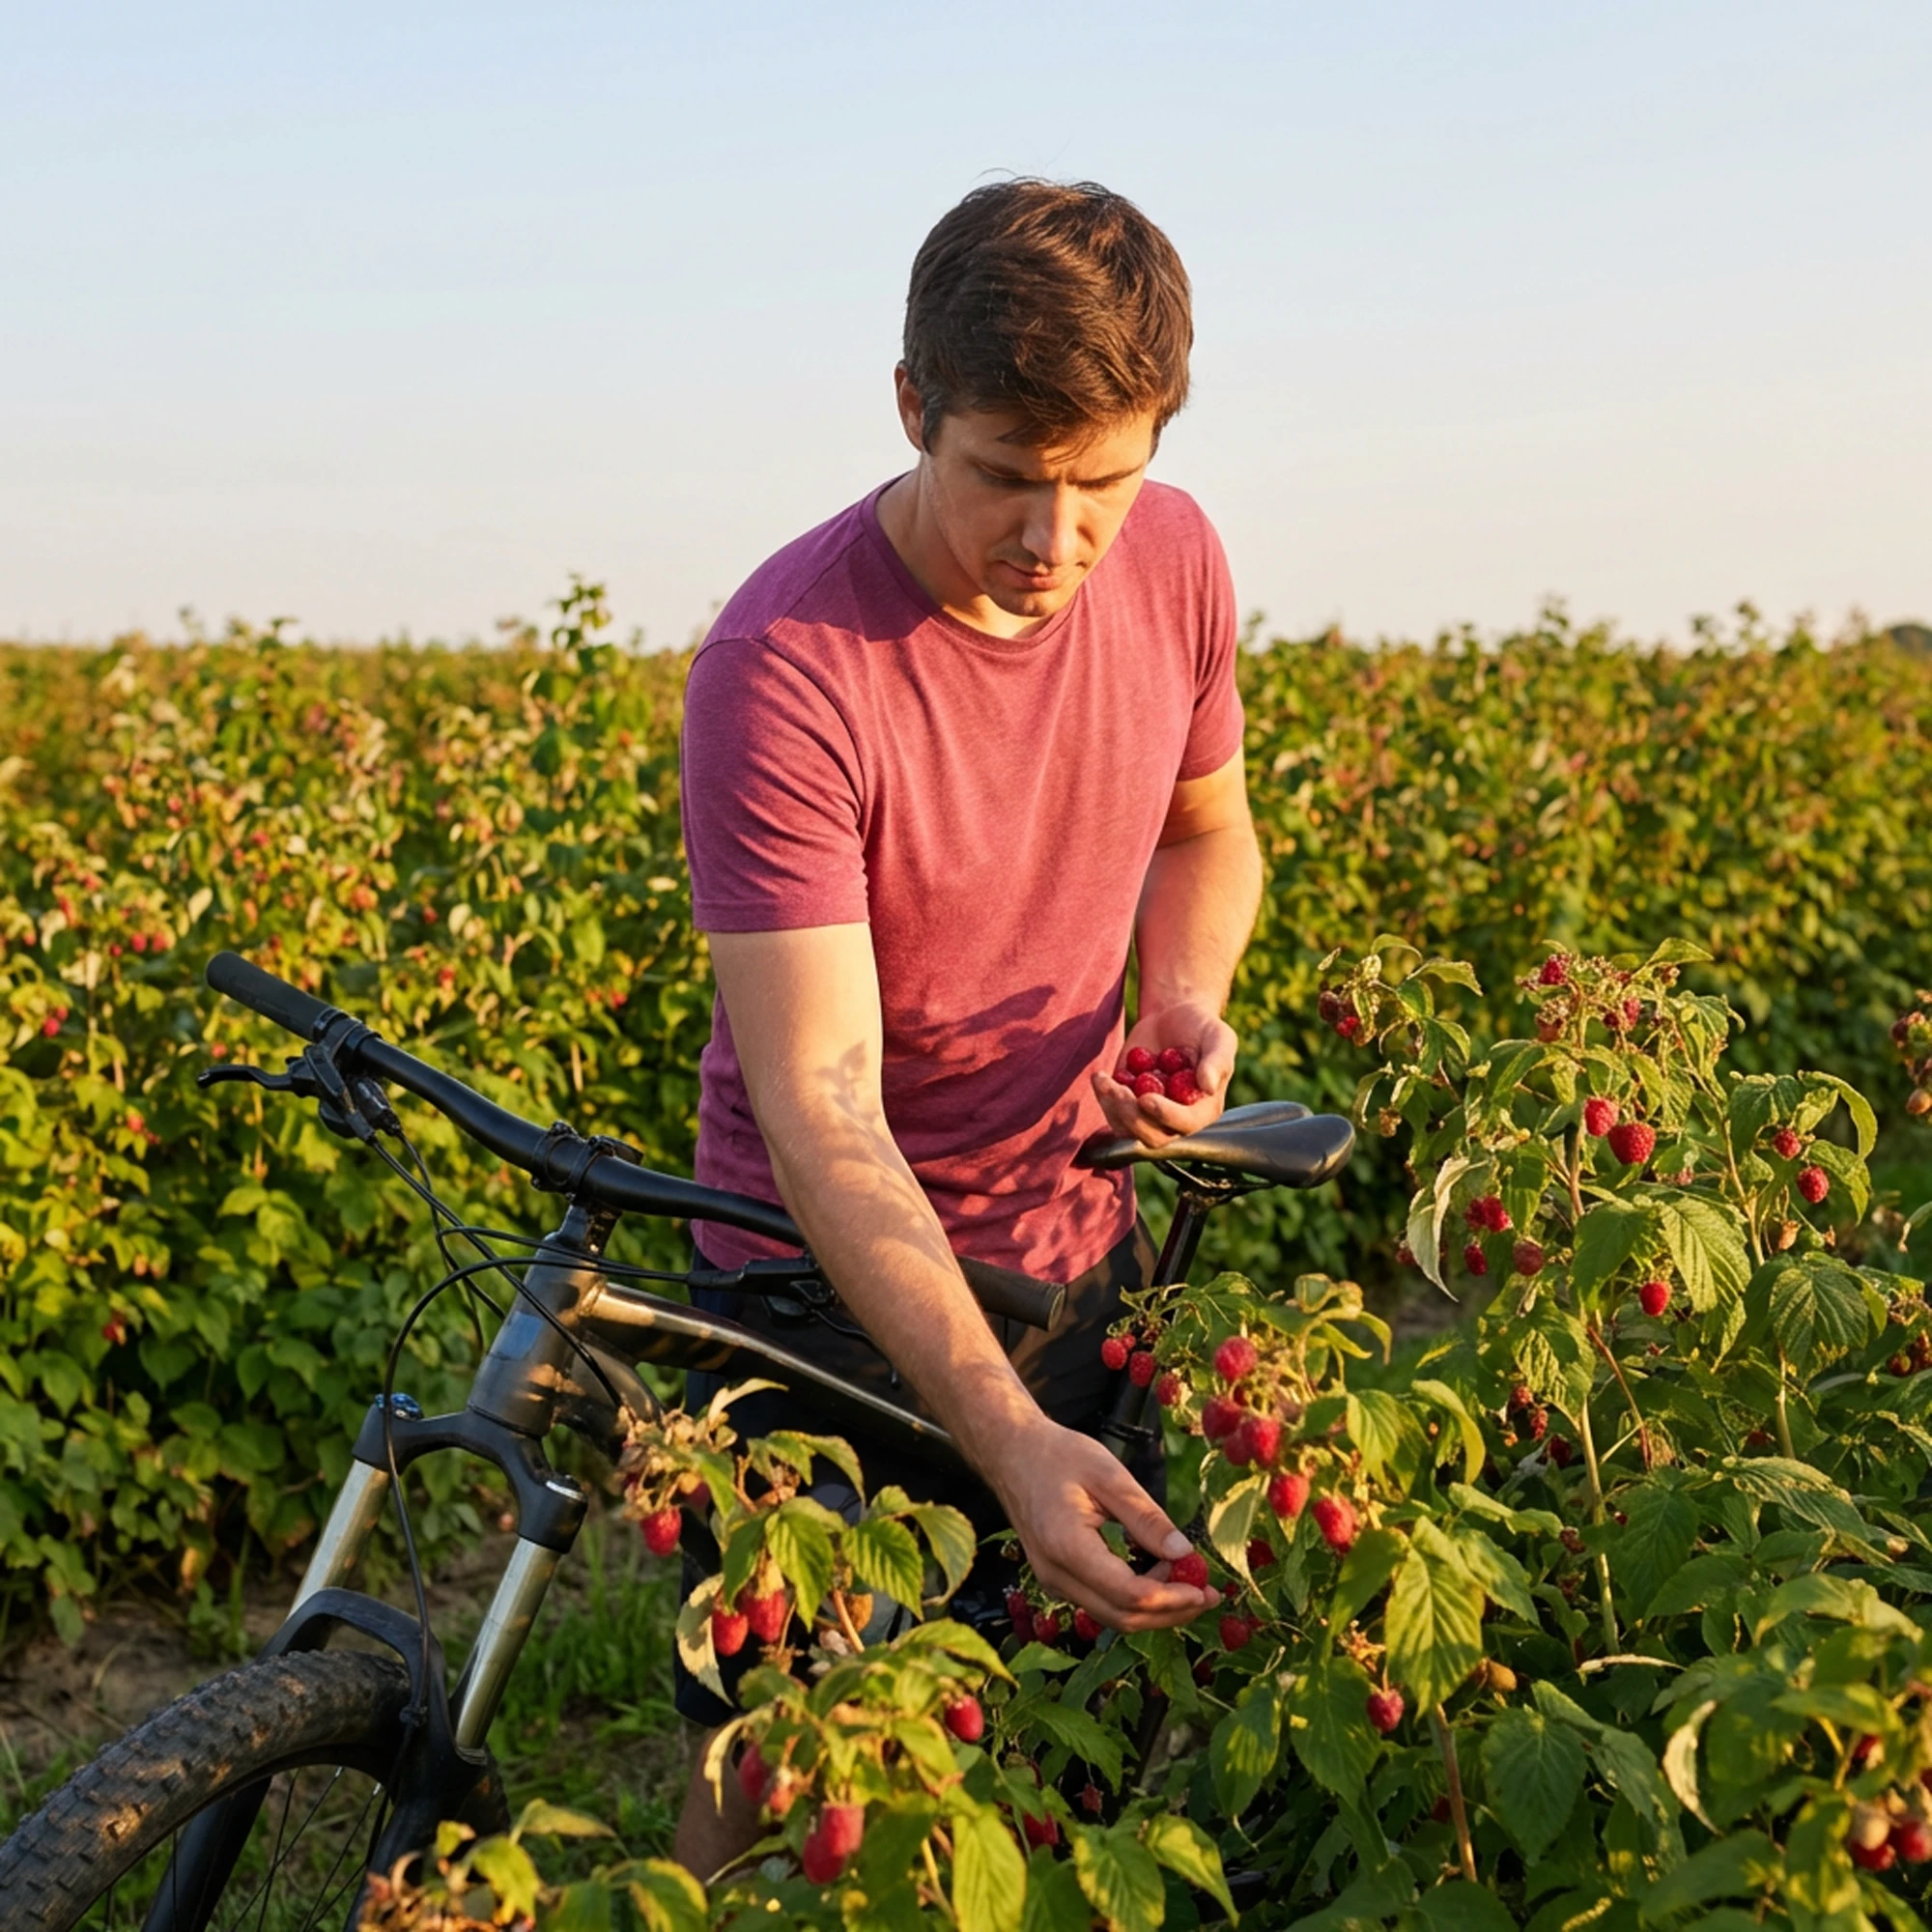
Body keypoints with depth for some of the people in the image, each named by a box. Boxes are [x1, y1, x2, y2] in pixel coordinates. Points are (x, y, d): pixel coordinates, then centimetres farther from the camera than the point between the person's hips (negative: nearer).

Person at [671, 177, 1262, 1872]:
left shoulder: (1178, 559, -9)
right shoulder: (783, 668, -28)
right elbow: (822, 1105, -30)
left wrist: (1186, 1002, -12)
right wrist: (1007, 1437, -39)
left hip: (1079, 1243, 5)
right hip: (837, 1283, -4)